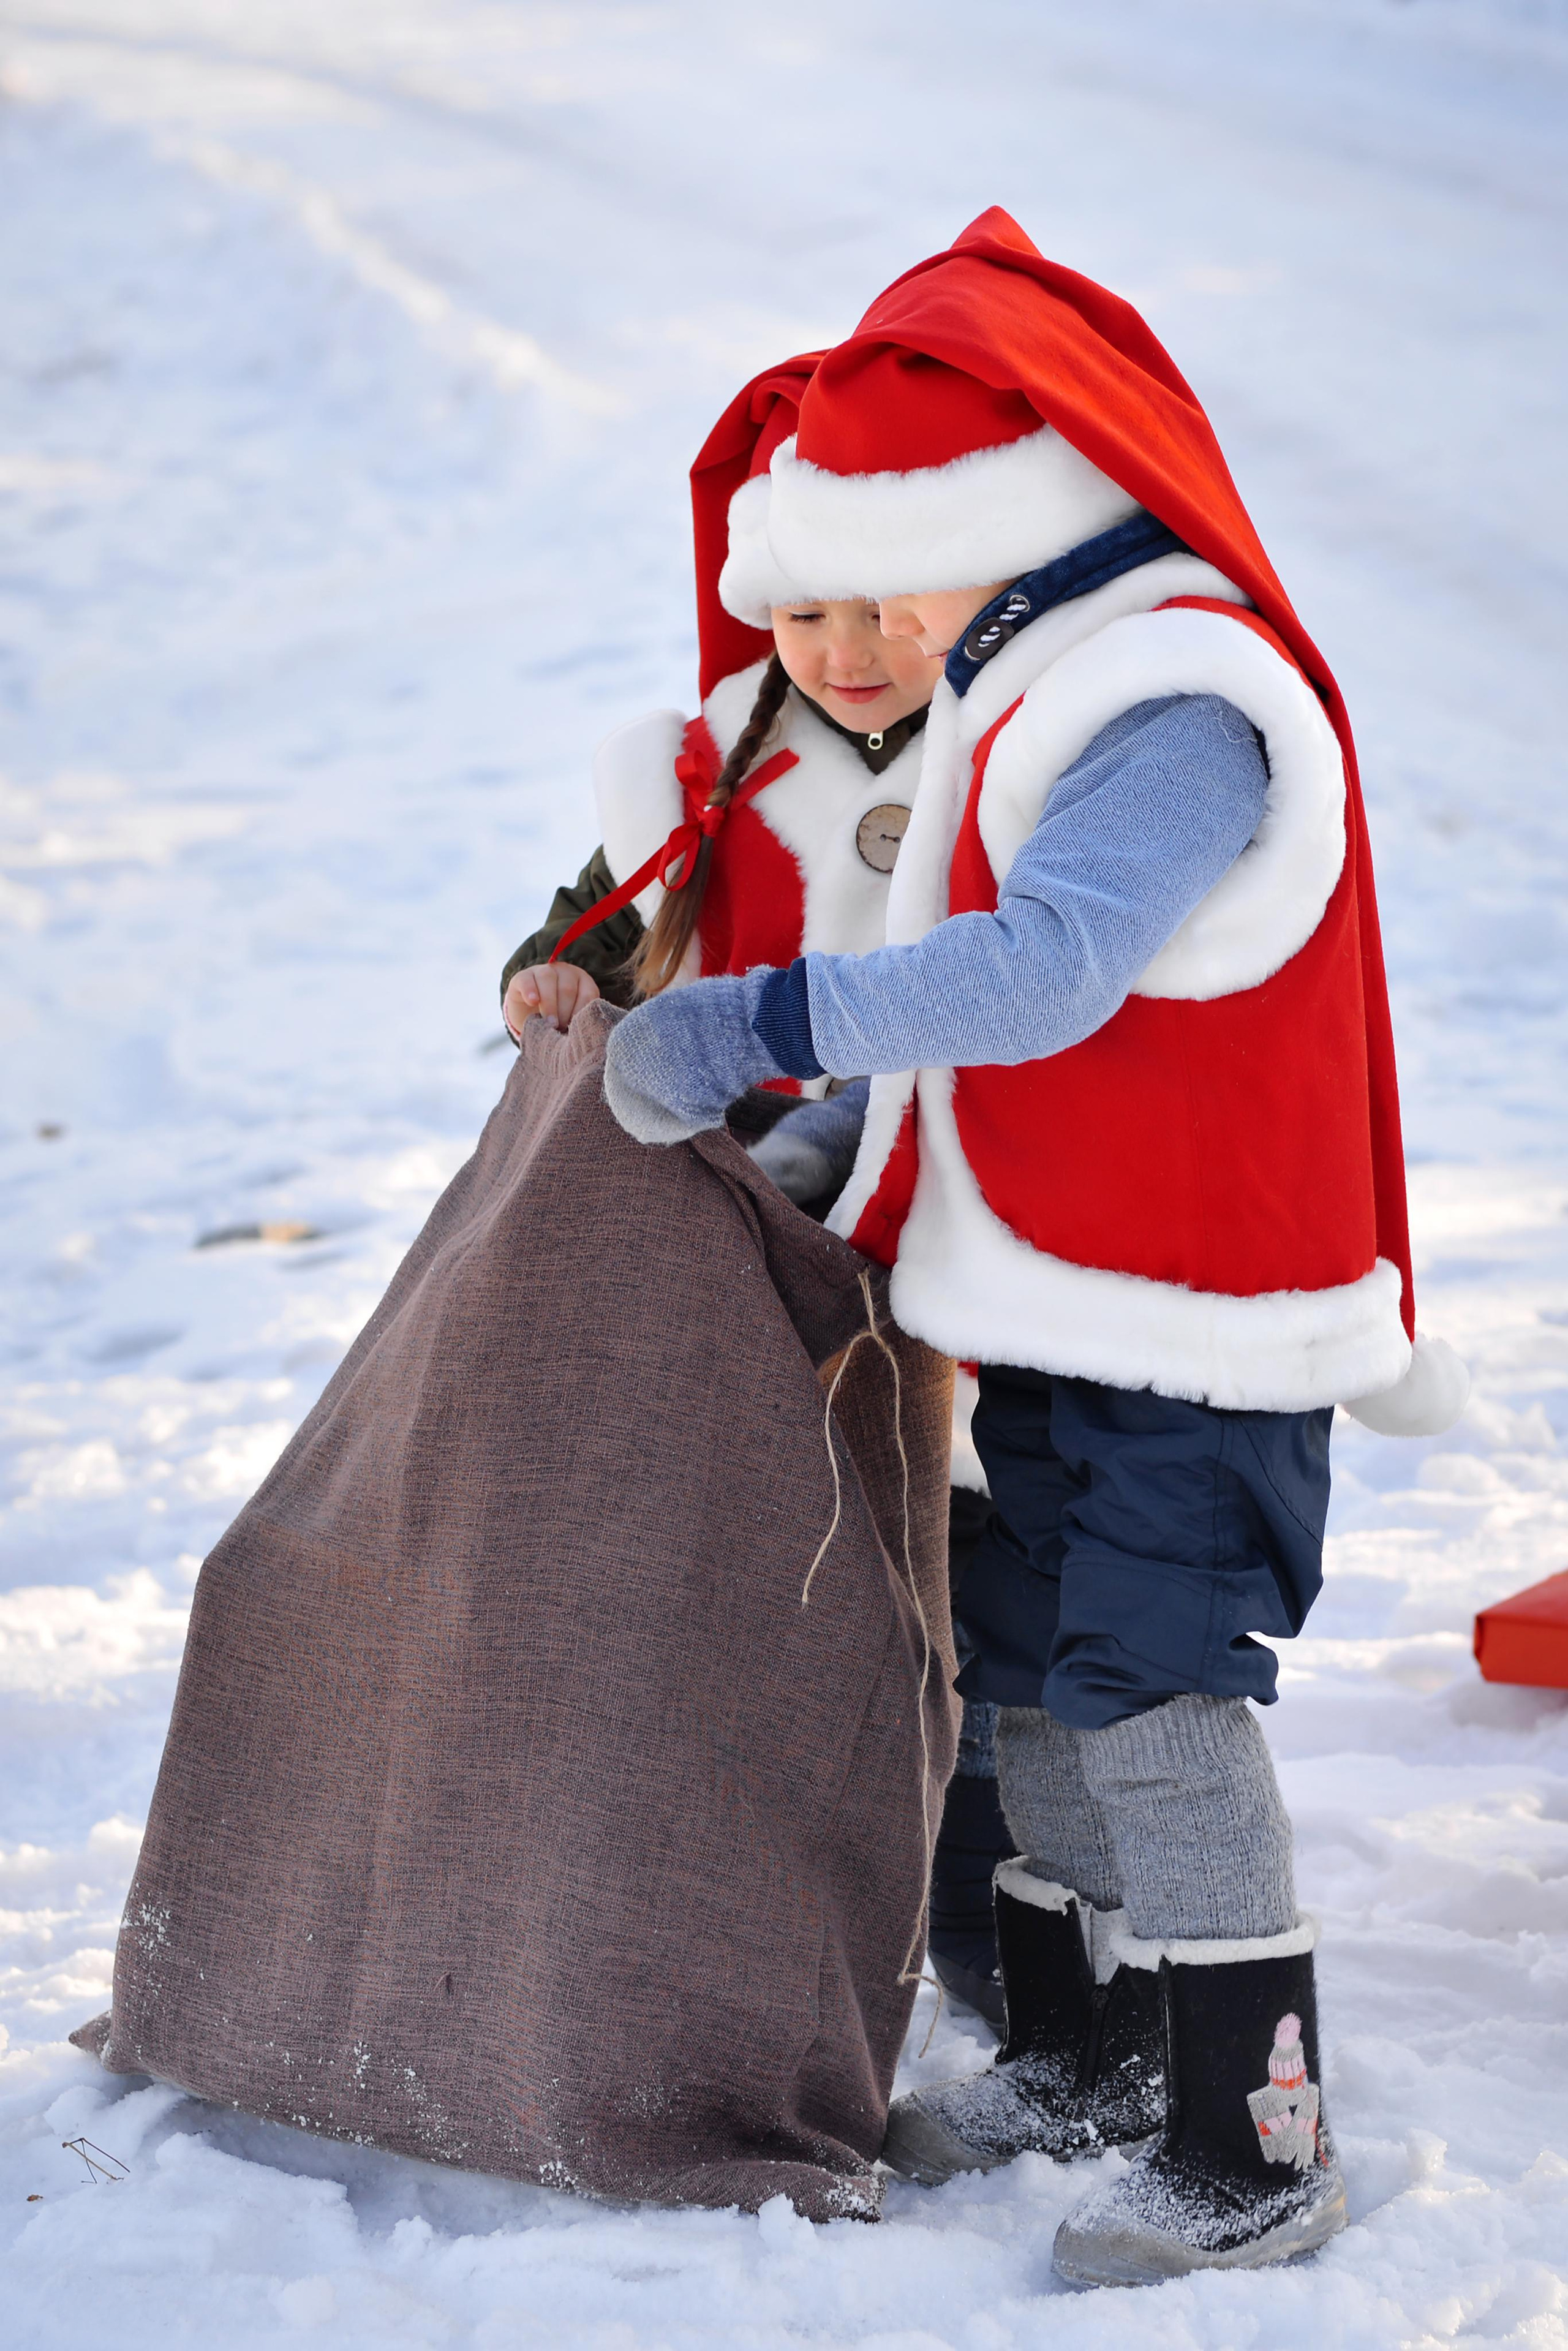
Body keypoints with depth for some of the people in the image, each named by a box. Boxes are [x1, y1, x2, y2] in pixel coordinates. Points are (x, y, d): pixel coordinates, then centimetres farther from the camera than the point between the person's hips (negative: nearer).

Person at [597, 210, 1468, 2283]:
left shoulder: (1180, 706, -21)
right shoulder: (1057, 679, 14)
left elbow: (1050, 966, -34)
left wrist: (763, 1025, -35)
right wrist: (835, 1136, 19)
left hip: (1191, 1328, -10)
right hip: (1063, 1309, 10)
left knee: (1155, 1695, -7)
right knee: (1040, 1677, 17)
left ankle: (1255, 2149, 3)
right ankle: (1087, 2055, 32)